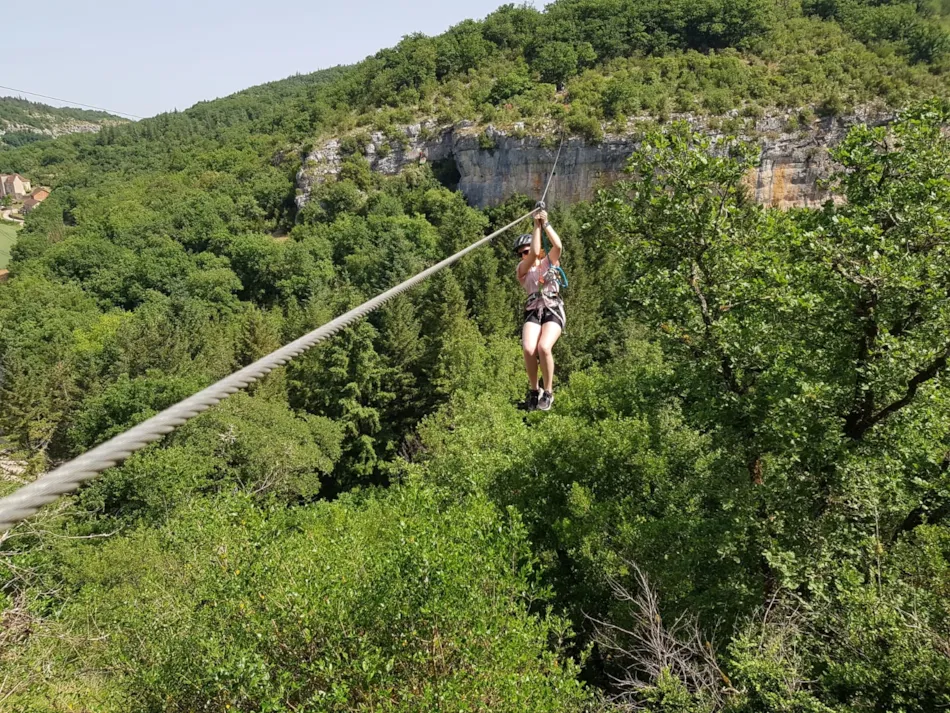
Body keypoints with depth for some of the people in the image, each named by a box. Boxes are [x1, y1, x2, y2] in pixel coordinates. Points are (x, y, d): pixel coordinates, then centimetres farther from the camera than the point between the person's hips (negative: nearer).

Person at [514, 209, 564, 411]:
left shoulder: (549, 261, 14)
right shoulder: (521, 269, 10)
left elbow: (557, 245, -6)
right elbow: (535, 253, -9)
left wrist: (546, 224, -6)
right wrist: (537, 226, -5)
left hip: (553, 310, -1)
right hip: (533, 311, 1)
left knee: (544, 347, -28)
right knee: (529, 349, -26)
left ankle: (548, 392, -10)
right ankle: (533, 389, -2)